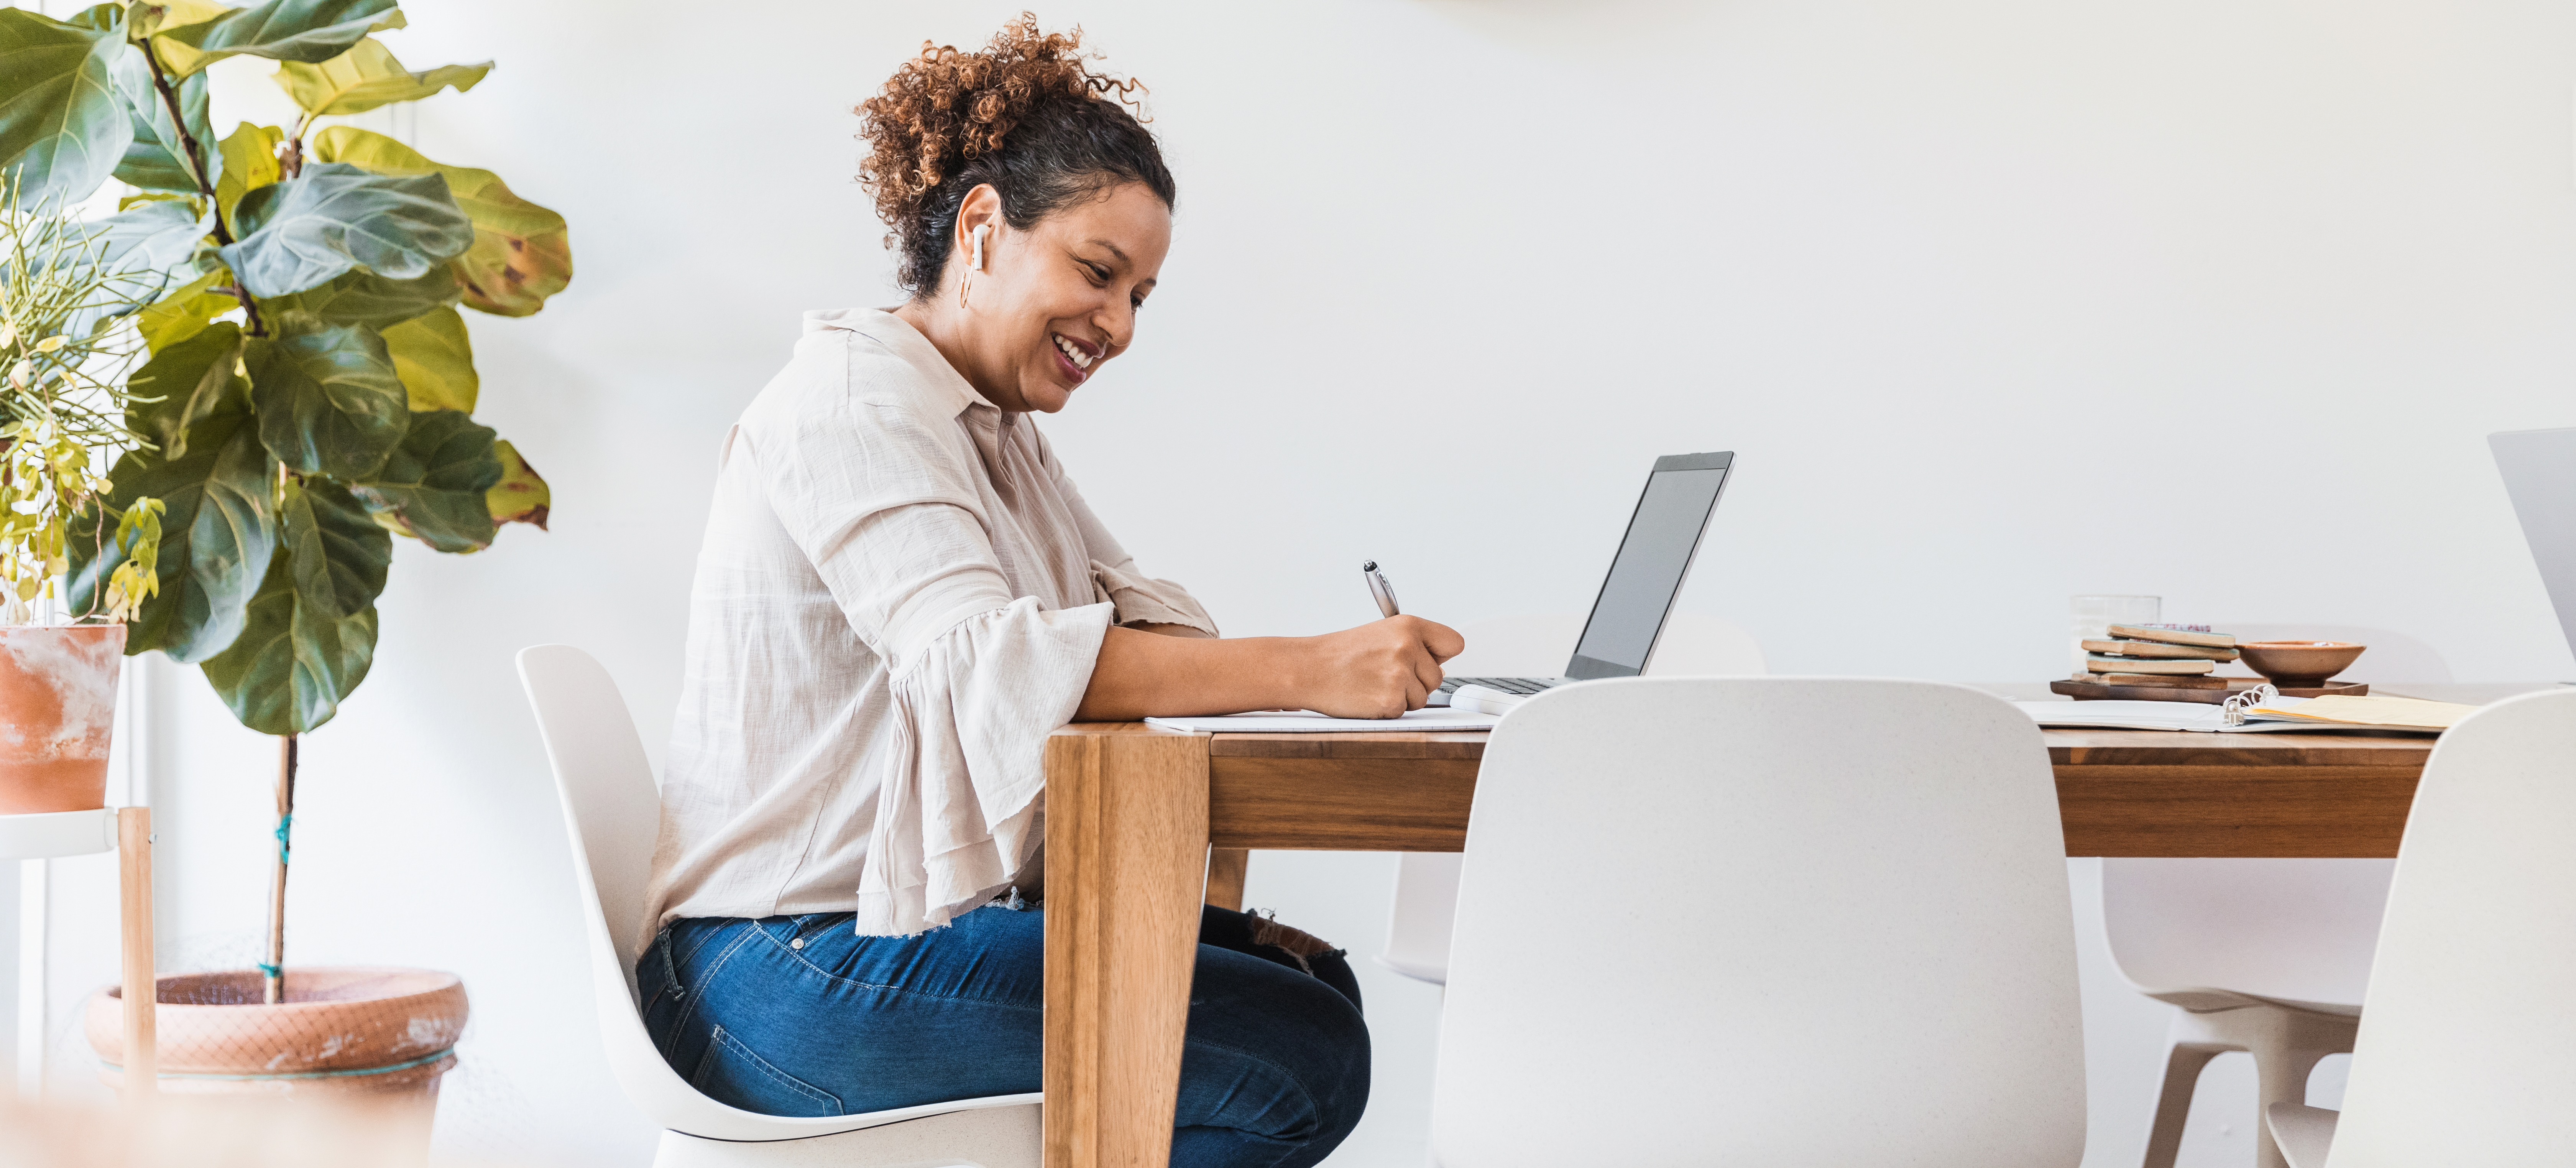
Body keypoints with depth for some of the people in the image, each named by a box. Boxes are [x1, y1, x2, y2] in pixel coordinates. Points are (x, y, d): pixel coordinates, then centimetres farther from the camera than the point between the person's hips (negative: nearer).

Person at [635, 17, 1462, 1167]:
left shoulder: (997, 426, 18)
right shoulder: (852, 399, -14)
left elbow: (1134, 605, 11)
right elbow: (977, 659, -29)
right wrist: (1303, 669, -35)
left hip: (929, 917, 10)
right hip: (793, 971, -10)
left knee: (1316, 982, 6)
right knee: (1304, 1062, -16)